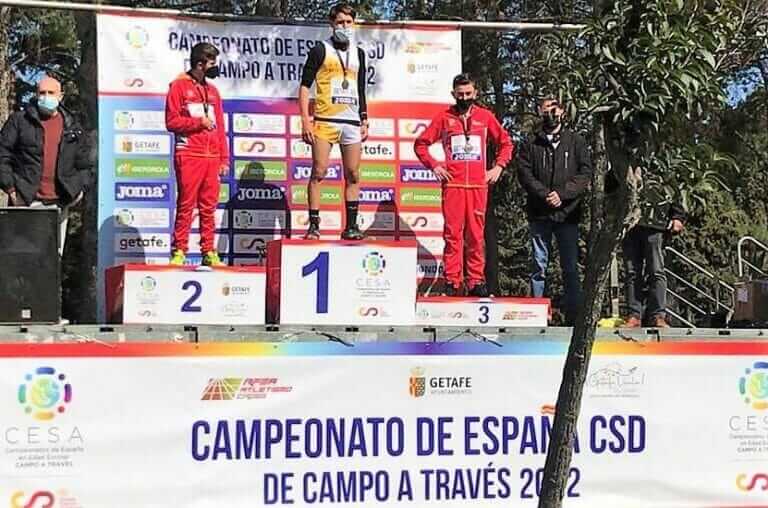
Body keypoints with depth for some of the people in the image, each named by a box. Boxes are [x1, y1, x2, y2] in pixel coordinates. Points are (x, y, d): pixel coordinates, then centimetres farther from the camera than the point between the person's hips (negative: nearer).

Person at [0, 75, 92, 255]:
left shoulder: (71, 127, 14)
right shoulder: (19, 121, 4)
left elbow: (85, 163, 19)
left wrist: (81, 187, 5)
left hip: (59, 203, 3)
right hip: (26, 201, -3)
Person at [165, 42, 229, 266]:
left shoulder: (212, 90, 19)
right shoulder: (179, 86, 2)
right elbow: (171, 121, -5)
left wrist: (224, 158, 13)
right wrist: (199, 122, -8)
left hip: (212, 157, 6)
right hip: (189, 156, -5)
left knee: (209, 207, 5)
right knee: (186, 205, -6)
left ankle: (209, 252, 8)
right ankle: (179, 252, -3)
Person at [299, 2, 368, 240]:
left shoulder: (358, 54, 17)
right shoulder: (321, 50, 3)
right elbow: (304, 86, 0)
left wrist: (364, 121, 15)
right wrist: (305, 120, -9)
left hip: (352, 122, 4)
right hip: (325, 120, -4)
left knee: (353, 176, 2)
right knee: (319, 172, -8)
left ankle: (351, 226, 6)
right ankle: (313, 225, -6)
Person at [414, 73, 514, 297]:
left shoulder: (485, 116, 11)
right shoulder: (444, 117, 8)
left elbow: (506, 143, 19)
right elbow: (421, 143, 12)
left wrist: (498, 167, 7)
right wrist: (434, 165, 2)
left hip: (478, 184, 1)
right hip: (452, 184, -1)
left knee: (476, 234, 0)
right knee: (453, 234, -5)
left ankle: (476, 281, 4)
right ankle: (452, 281, -2)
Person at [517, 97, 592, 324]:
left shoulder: (576, 142, 10)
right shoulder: (531, 144, 11)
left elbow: (586, 174, 2)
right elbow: (524, 173, 1)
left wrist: (562, 193, -11)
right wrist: (544, 194, -14)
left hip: (568, 213, 0)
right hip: (539, 214, 0)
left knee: (570, 267, 1)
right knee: (539, 265, 2)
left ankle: (573, 315, 4)